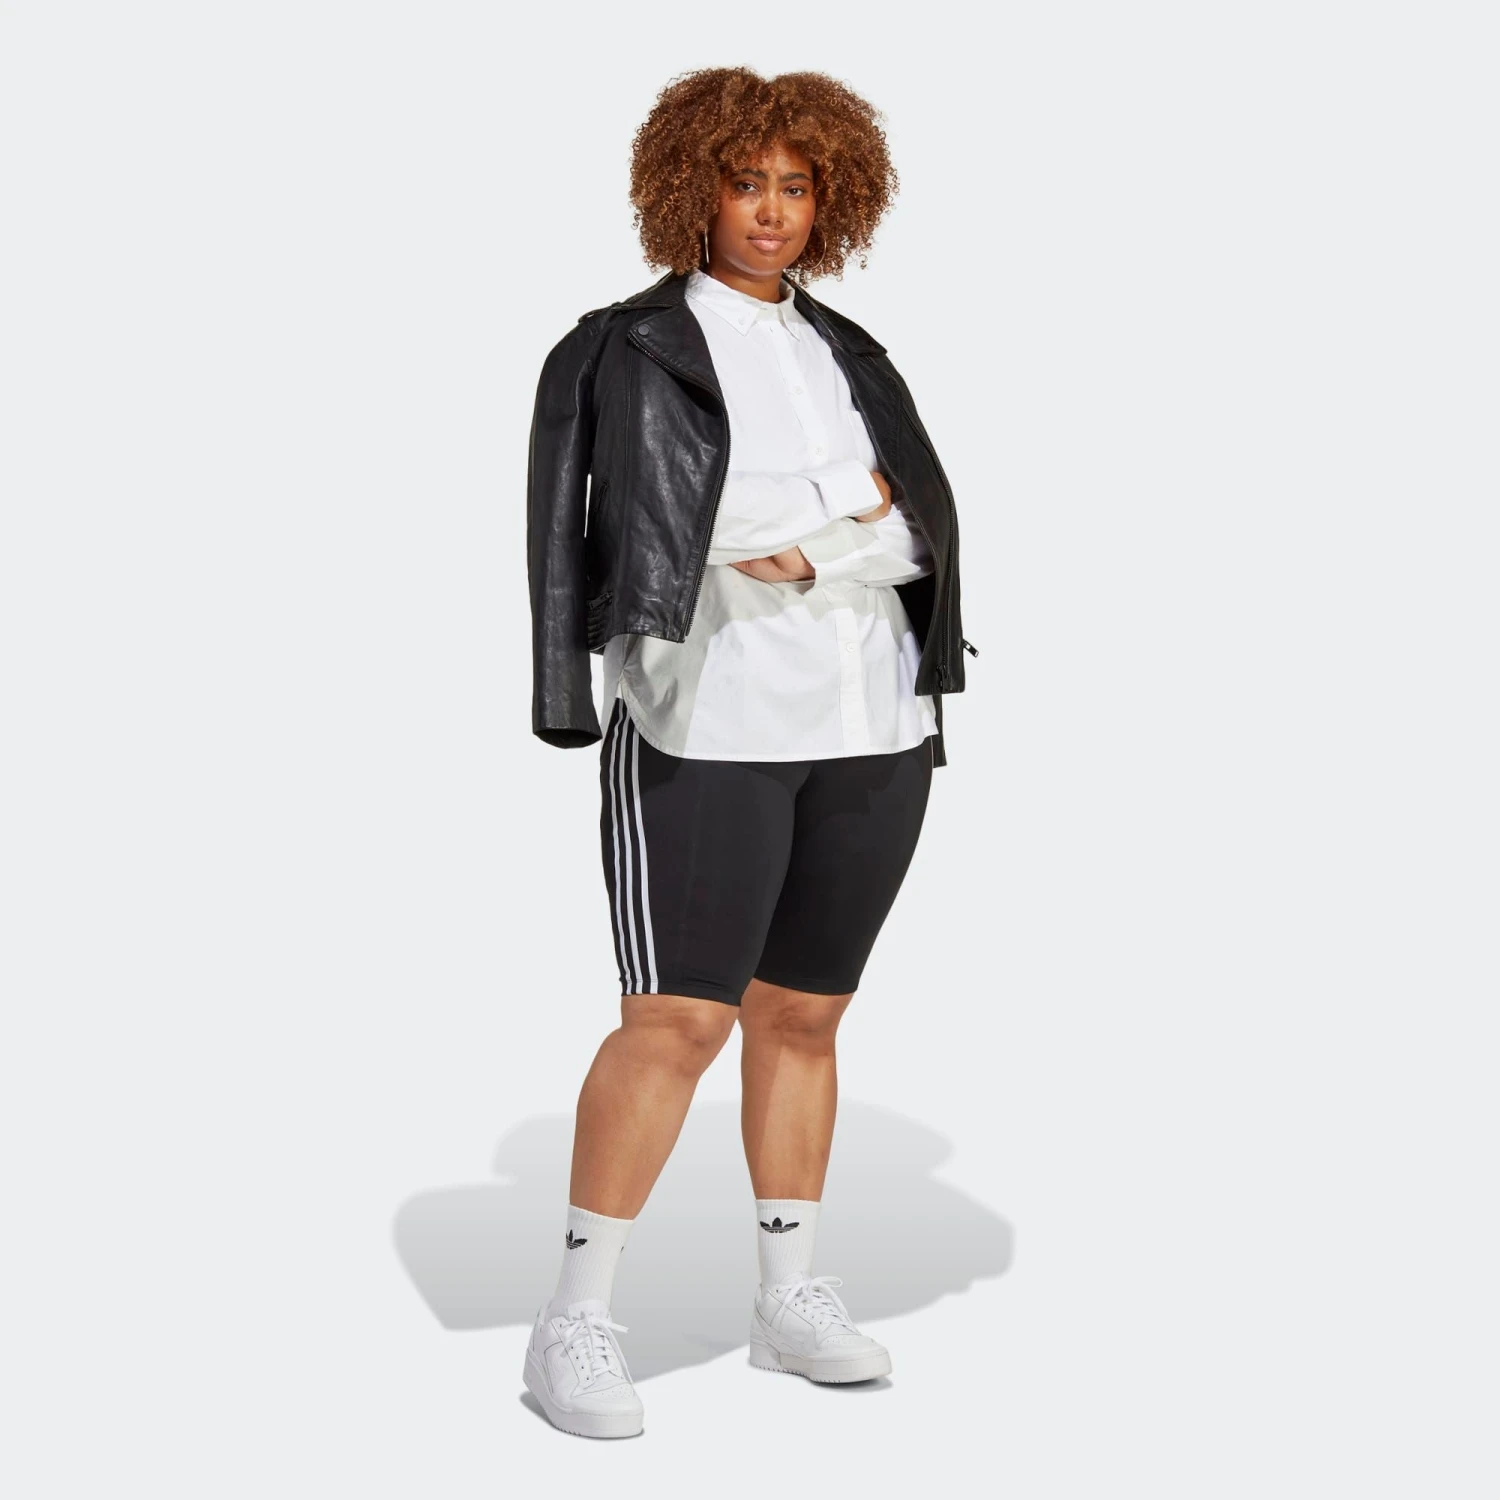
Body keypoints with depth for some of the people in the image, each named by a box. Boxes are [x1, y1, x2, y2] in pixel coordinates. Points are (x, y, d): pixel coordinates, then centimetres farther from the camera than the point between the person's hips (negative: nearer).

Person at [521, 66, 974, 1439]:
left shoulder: (849, 355, 13)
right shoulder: (636, 349, -2)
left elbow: (921, 532, 1)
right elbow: (688, 523, -16)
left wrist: (803, 557, -15)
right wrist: (850, 499, -10)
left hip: (866, 729, 5)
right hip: (708, 725, -5)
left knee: (803, 1015, 11)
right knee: (680, 1022, -9)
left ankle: (791, 1300, 22)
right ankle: (576, 1324, 0)